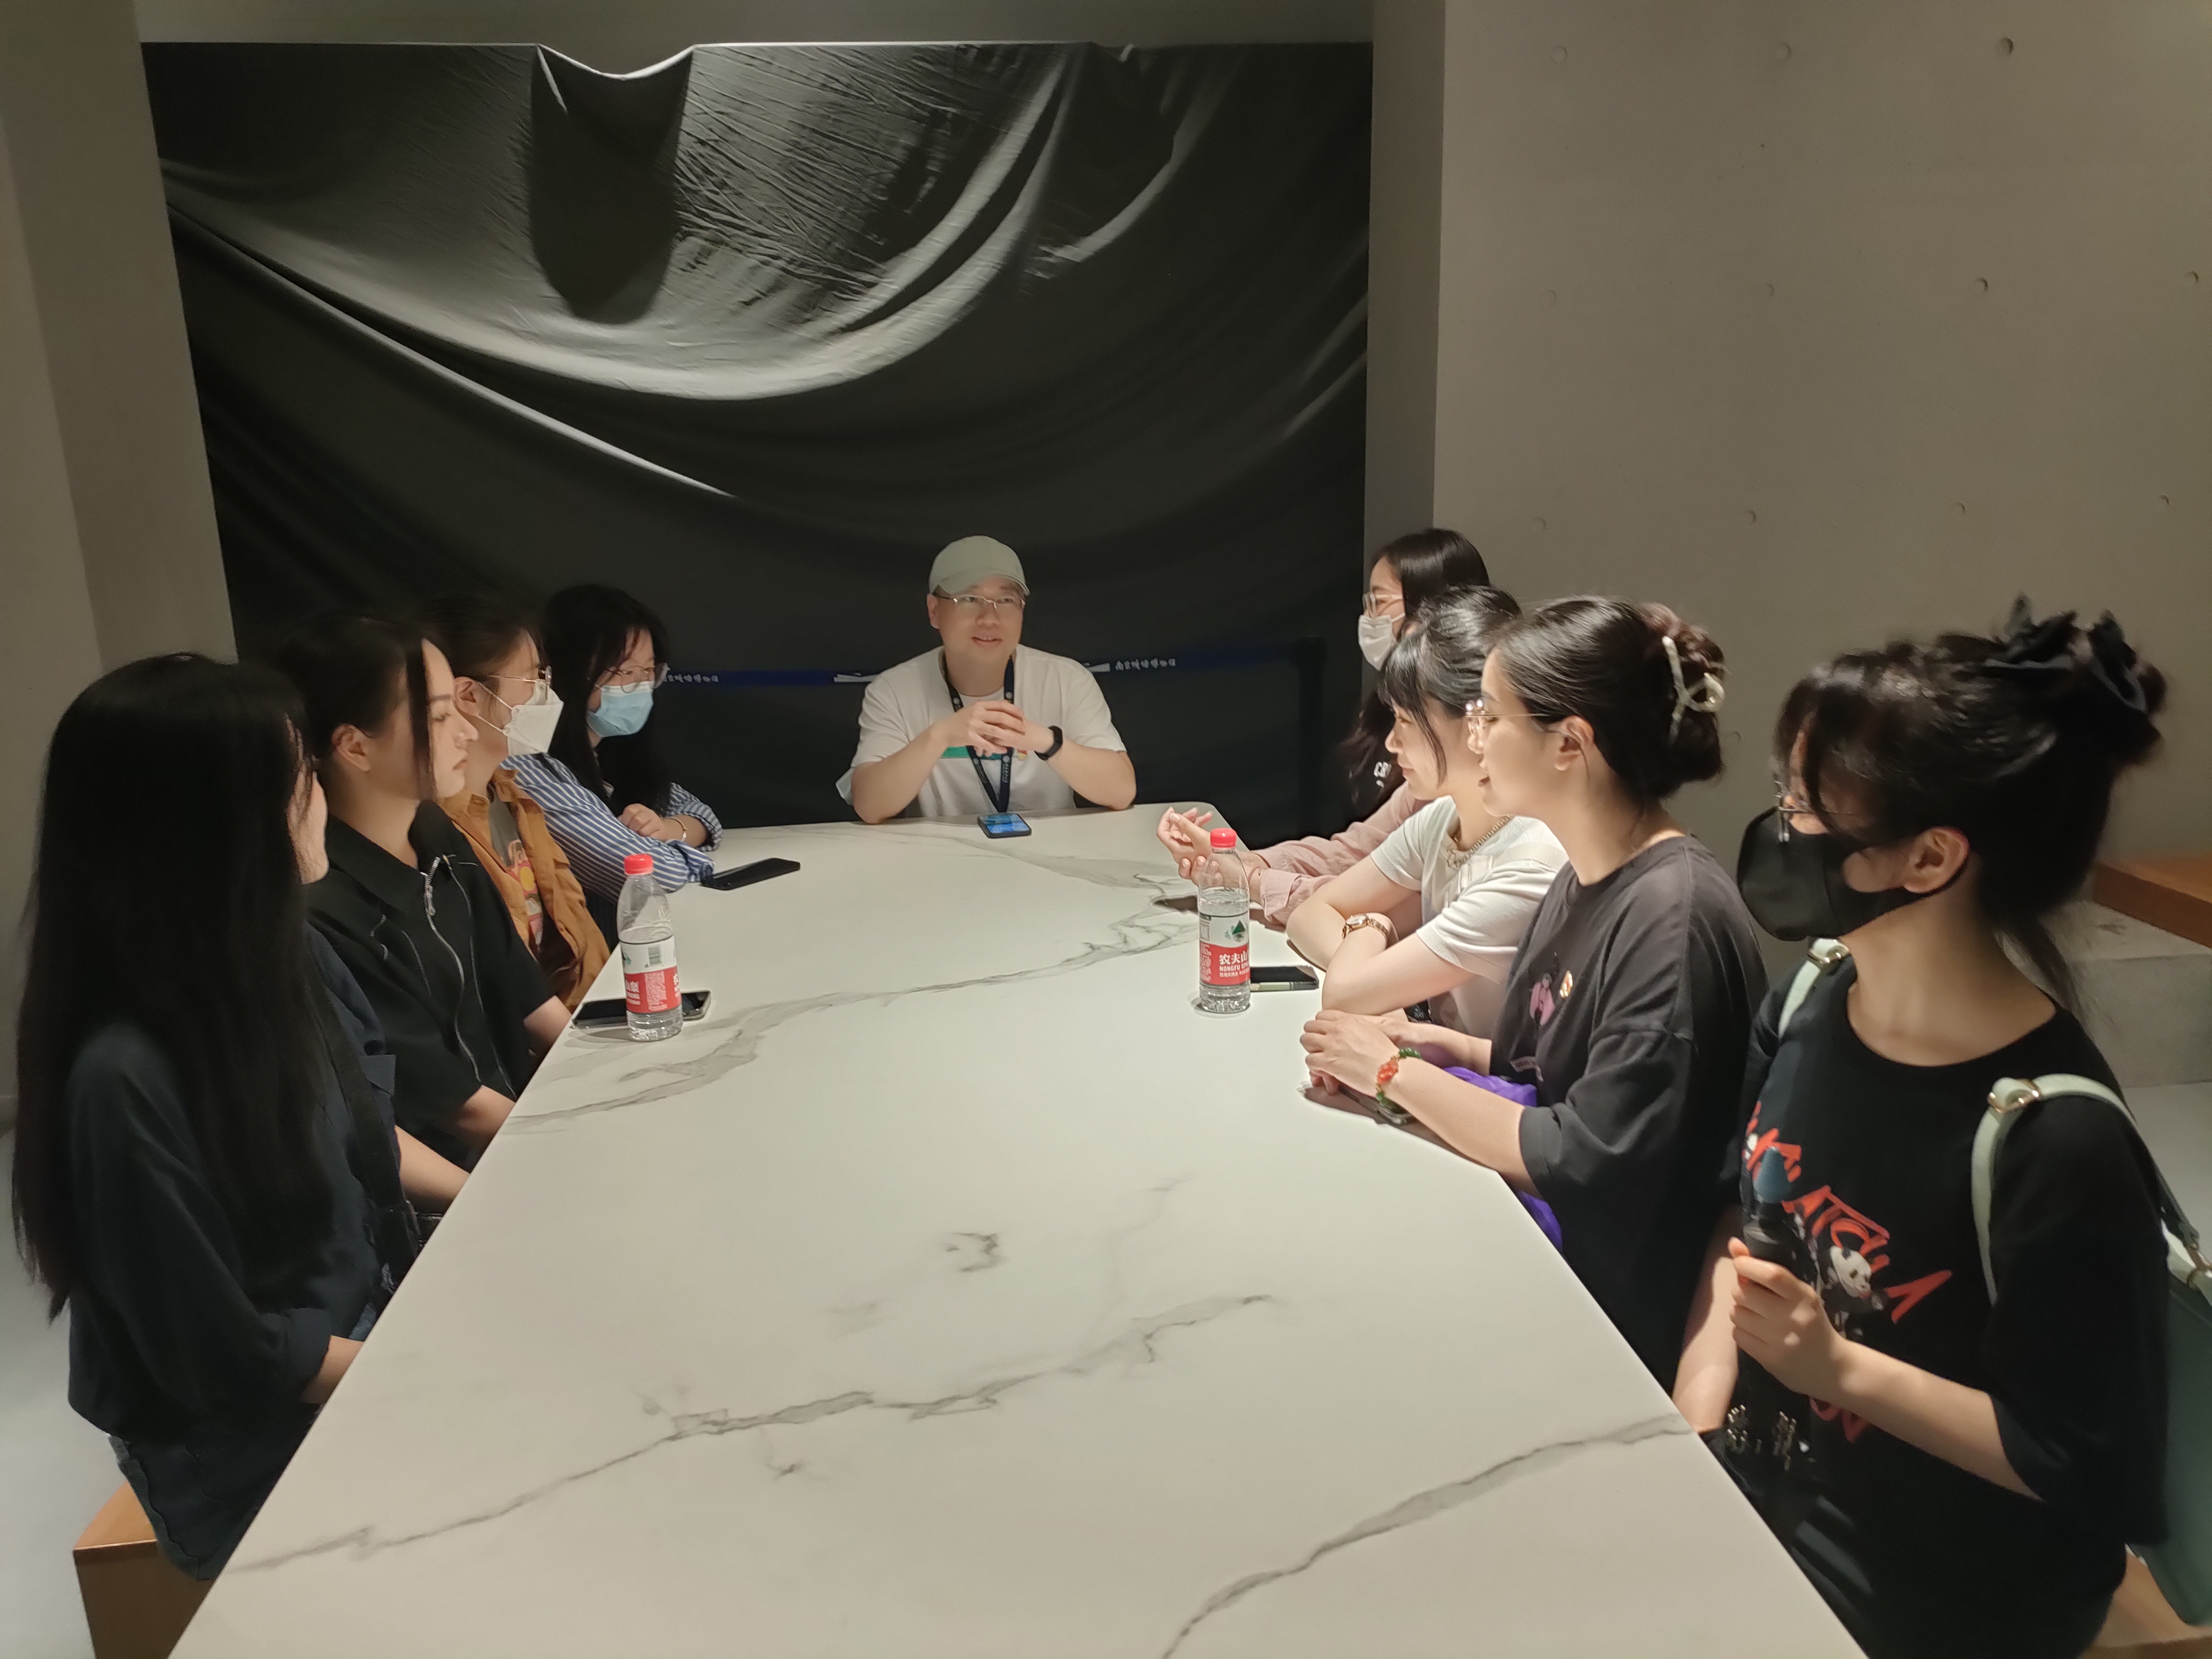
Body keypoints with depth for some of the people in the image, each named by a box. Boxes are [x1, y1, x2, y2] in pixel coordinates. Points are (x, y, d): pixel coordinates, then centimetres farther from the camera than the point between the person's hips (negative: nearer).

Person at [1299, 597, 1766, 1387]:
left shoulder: (1676, 919, -24)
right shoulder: (1583, 879, 4)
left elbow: (1583, 1163, -25)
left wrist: (1395, 1073, -16)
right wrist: (1453, 1050, -5)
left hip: (1613, 1318, -7)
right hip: (1530, 1244, 7)